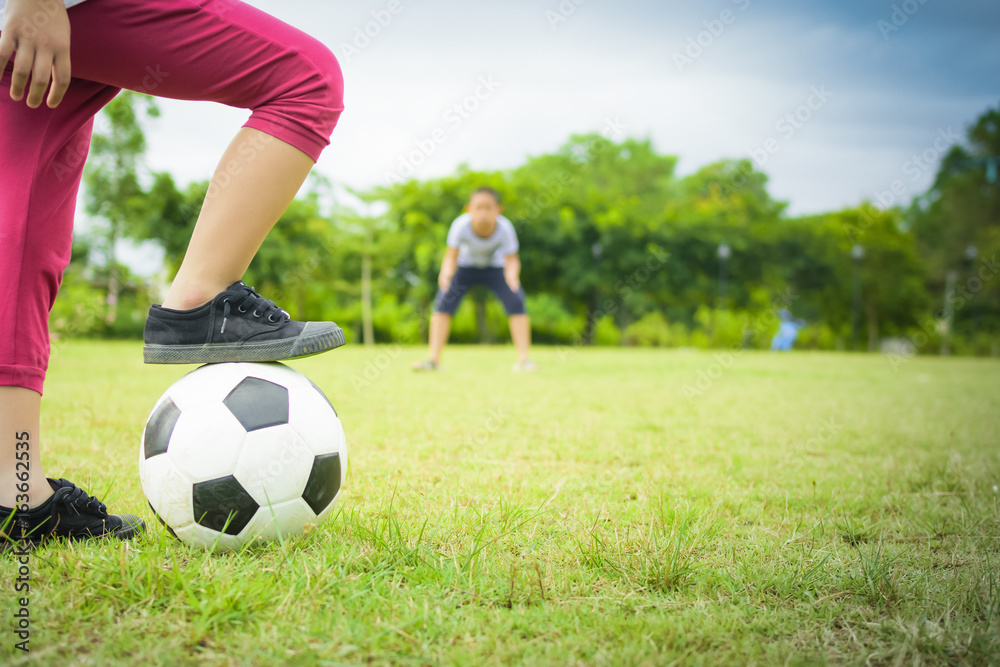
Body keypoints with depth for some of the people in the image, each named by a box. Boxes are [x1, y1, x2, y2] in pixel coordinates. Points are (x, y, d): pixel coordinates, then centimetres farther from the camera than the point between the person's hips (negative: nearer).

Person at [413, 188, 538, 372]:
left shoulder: (504, 228, -32)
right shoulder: (461, 226, -33)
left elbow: (512, 260, -26)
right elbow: (451, 257, -26)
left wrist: (512, 274, -48)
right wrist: (446, 273, -48)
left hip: (495, 267, 0)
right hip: (465, 265, 0)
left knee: (516, 301, -18)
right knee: (443, 302, -16)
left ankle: (524, 359, -10)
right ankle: (433, 360, -11)